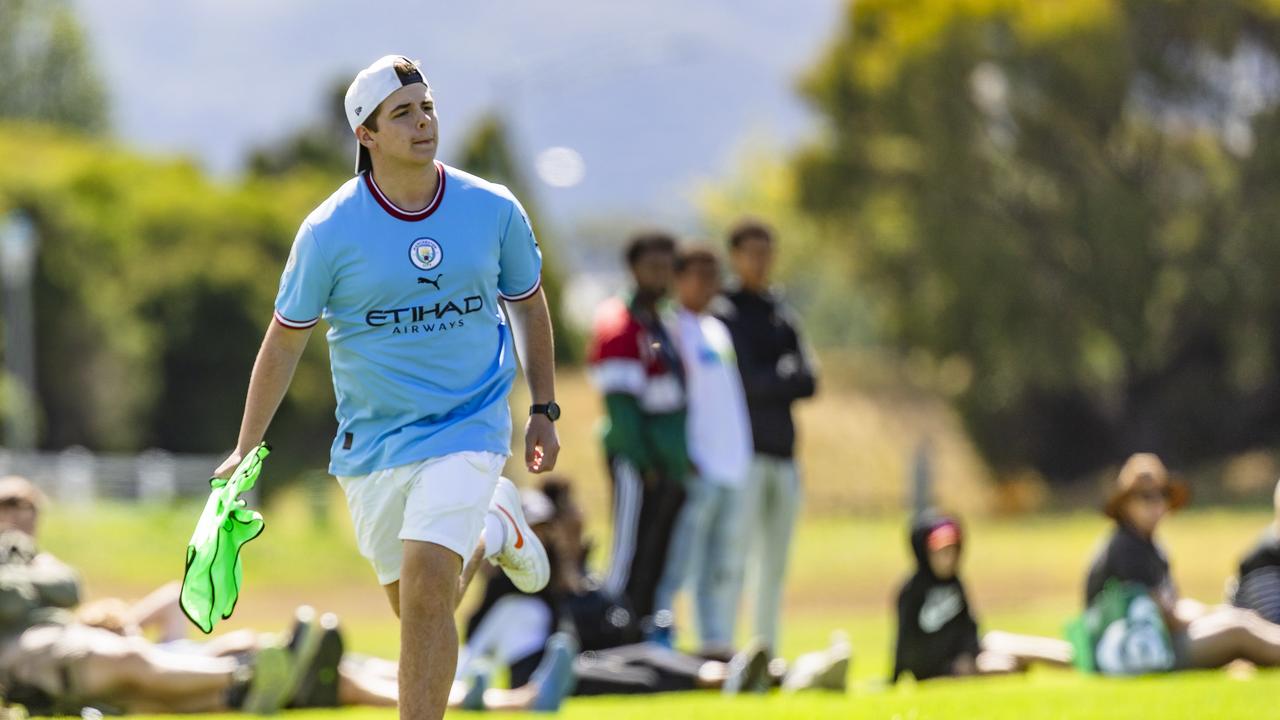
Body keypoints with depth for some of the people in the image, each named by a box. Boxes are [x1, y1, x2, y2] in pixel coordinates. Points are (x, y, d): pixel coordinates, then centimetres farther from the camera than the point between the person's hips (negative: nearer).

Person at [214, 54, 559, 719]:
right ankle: (489, 526, 42)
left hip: (469, 425, -1)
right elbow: (285, 341, -2)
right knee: (414, 605, 10)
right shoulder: (329, 232, -11)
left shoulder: (494, 211, -6)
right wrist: (245, 452, -1)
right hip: (372, 439, 1)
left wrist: (543, 411, 12)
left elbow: (527, 305, 11)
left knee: (427, 590, -20)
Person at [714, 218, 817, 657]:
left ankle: (767, 651, 13)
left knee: (774, 563, 9)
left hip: (783, 453, 7)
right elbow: (746, 382, -15)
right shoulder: (725, 315, -3)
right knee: (737, 554, -14)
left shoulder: (783, 317, 18)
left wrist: (770, 381, -8)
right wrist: (785, 379, -3)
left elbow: (808, 383, 6)